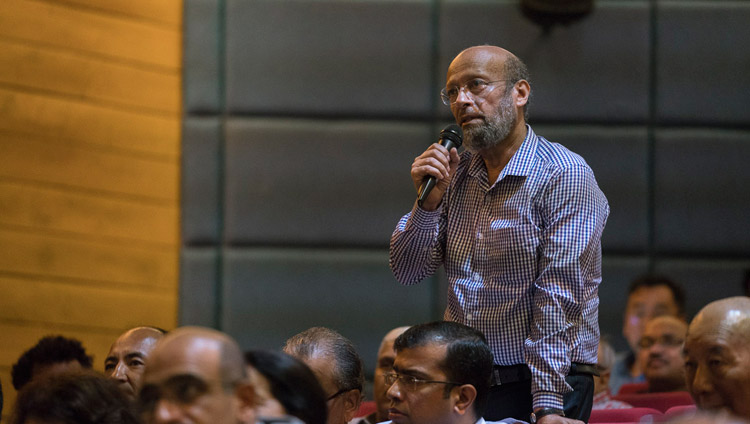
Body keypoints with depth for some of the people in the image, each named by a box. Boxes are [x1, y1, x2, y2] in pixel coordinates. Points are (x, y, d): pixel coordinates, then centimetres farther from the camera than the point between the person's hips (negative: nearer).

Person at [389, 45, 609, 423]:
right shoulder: (455, 173, 10)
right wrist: (429, 201, -7)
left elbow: (559, 299, -16)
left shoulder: (565, 176, -10)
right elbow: (407, 272, 9)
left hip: (541, 386, -6)